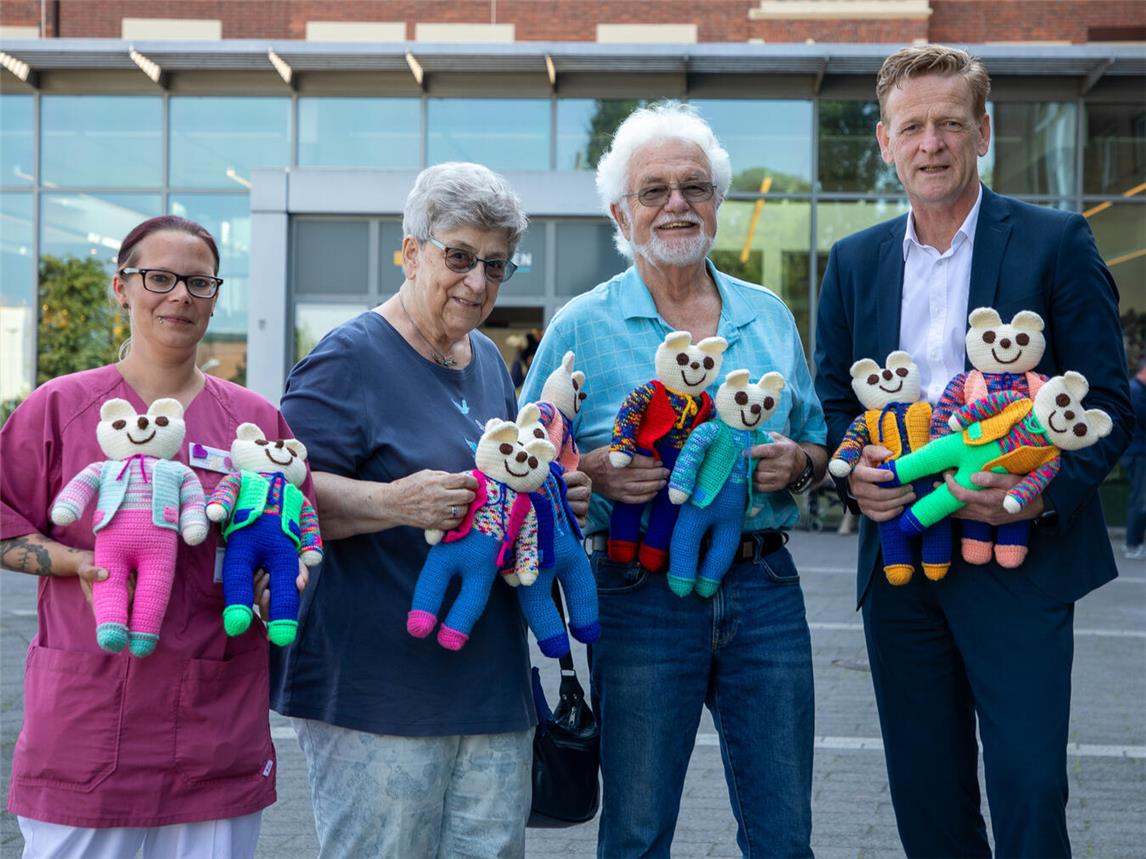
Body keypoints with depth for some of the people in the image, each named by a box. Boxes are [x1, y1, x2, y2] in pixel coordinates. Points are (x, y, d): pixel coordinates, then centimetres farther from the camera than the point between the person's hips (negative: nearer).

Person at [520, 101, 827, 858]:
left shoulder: (768, 316, 11)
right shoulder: (581, 328, 1)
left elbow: (818, 447, 17)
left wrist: (796, 463, -5)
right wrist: (595, 473, -17)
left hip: (763, 590, 3)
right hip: (642, 597, -3)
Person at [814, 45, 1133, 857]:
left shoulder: (1055, 242, -2)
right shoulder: (854, 261, 10)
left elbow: (1106, 401, -4)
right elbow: (831, 401, 15)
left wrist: (1047, 490, -21)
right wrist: (852, 470, -7)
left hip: (1019, 558, -4)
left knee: (1029, 790, -5)